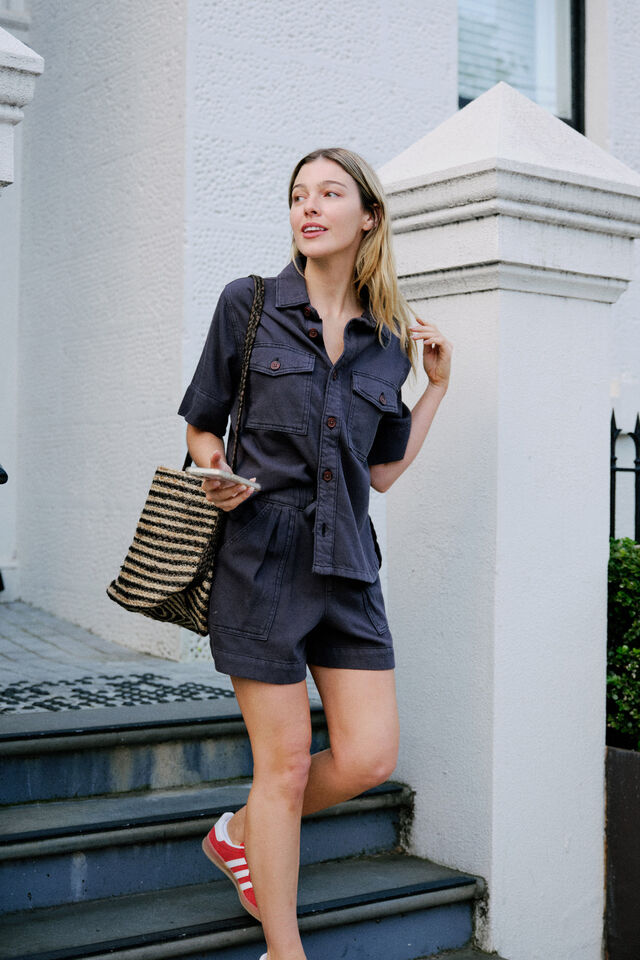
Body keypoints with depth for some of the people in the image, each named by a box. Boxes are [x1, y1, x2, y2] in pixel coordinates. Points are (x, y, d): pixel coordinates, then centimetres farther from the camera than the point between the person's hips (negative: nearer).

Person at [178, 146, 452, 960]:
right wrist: (215, 474, -13)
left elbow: (382, 472, 13)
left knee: (369, 756, 0)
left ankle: (239, 833, 28)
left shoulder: (388, 340, 10)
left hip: (348, 563, 4)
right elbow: (201, 426, 7)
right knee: (285, 763, 0)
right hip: (262, 554, -4)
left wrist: (437, 386, 10)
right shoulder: (249, 303, 1)